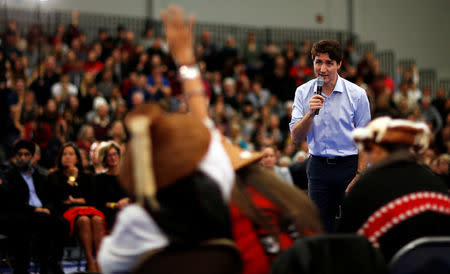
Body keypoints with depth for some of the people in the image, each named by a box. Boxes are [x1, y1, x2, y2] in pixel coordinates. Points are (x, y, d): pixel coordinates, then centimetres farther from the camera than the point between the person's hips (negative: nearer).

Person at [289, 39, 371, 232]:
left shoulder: (356, 94, -5)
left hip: (349, 165, -2)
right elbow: (296, 137, -3)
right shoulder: (303, 93, 2)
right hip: (318, 165, 2)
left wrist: (359, 176, -10)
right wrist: (310, 113, -20)